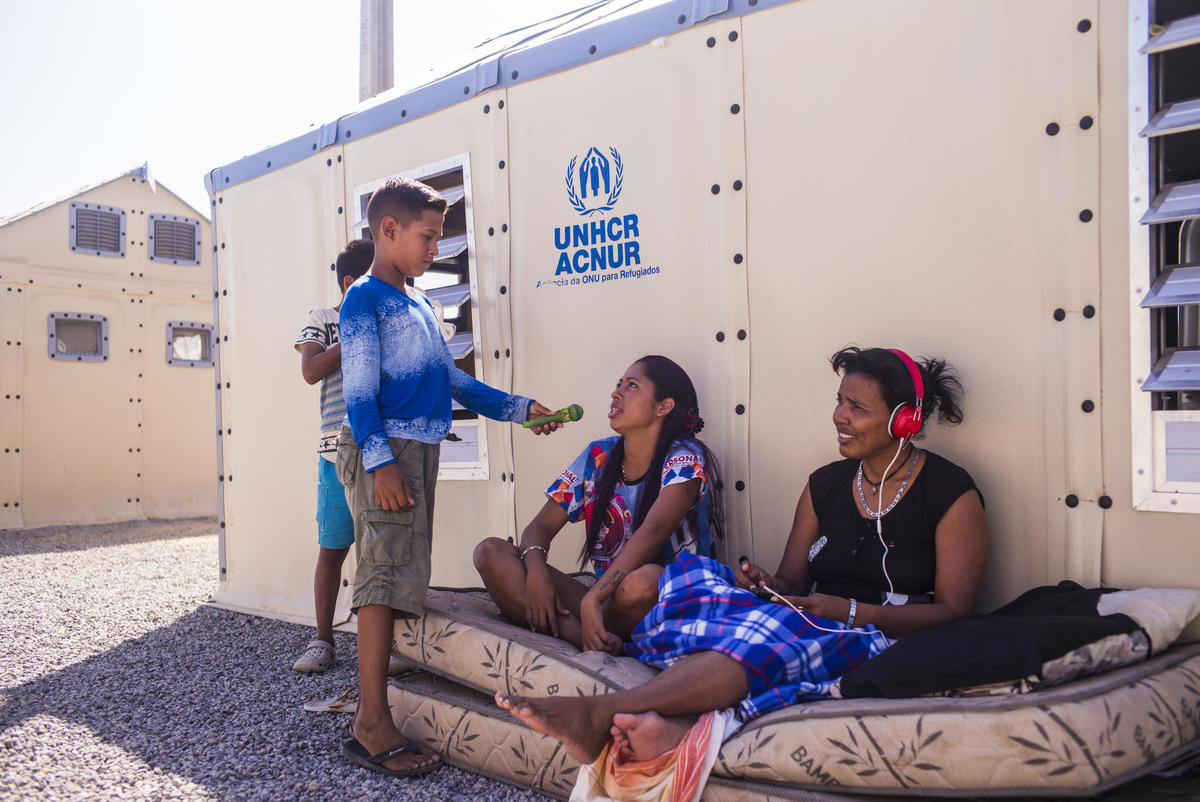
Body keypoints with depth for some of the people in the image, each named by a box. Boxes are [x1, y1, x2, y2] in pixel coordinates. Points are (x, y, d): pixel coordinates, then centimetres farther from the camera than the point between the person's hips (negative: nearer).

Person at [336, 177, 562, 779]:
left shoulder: (420, 304, 21)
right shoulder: (365, 298, -3)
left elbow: (453, 380, 23)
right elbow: (359, 388, -10)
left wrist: (518, 408, 20)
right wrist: (380, 460, -19)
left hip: (421, 449, 8)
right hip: (383, 449, -8)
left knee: (406, 575, 9)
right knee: (387, 572, -12)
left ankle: (378, 686, 19)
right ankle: (371, 724, -9)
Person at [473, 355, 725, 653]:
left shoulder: (684, 458, -8)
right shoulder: (598, 457, 8)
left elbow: (653, 533, -25)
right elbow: (540, 526, 5)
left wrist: (592, 599, -36)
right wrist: (536, 571, -18)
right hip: (605, 600, 6)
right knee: (490, 552, -10)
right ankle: (581, 634, -27)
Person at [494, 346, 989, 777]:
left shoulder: (952, 494, 0)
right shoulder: (825, 485, 14)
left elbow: (953, 611, -5)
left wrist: (849, 611, -17)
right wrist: (765, 584, -10)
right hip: (818, 624, 5)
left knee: (778, 633, -37)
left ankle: (598, 713, -44)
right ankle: (680, 723, -51)